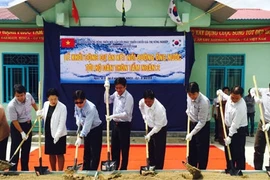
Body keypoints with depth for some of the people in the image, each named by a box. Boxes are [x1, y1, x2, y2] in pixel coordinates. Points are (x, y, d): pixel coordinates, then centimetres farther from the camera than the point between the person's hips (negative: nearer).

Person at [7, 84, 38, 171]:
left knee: (26, 148, 14)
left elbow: (33, 103, 11)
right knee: (15, 149, -1)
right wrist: (22, 132, -22)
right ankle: (12, 170, 8)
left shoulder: (29, 95, -14)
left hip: (28, 125, 6)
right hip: (17, 126, -6)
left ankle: (25, 169, 26)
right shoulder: (11, 105, -29)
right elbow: (14, 121, -22)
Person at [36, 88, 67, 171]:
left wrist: (57, 136, -23)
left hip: (59, 135, -6)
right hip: (48, 134, 6)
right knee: (51, 153, 14)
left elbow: (62, 123, -18)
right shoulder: (46, 104, 2)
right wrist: (39, 113, -3)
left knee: (59, 154, 3)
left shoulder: (62, 107, -16)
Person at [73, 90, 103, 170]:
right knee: (86, 152, 15)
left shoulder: (91, 108, -33)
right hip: (86, 129, 7)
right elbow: (76, 113, 13)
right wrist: (78, 121, -6)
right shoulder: (77, 105, -11)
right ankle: (85, 169, 26)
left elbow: (87, 124, -37)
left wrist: (80, 137, -42)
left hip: (96, 129, -7)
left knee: (95, 153, -5)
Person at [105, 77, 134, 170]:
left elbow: (126, 114, -21)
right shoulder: (116, 94, 3)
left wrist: (112, 116, -28)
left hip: (124, 125, -7)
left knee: (124, 148, 4)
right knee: (114, 147, 15)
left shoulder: (128, 97, -17)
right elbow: (107, 101, 16)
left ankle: (123, 168, 17)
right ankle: (114, 167, 29)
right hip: (115, 123, 7)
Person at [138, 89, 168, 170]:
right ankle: (151, 166, 35)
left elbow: (158, 125, -28)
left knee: (159, 151, -1)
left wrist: (149, 134, -25)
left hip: (160, 129, -7)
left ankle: (158, 169, 12)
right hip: (150, 127, 7)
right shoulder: (142, 102, -17)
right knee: (150, 149, 19)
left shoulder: (159, 108, -36)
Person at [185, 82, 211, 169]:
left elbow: (202, 122, -27)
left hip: (203, 125, -7)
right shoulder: (189, 96, -11)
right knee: (191, 148, 14)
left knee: (202, 150, -1)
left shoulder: (204, 102, -32)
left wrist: (192, 133, -28)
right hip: (192, 123, 7)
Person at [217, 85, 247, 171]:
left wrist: (230, 136, -25)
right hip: (229, 128, 8)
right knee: (228, 151, 16)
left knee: (238, 153, -4)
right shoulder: (230, 98, -6)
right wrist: (220, 93, 17)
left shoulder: (241, 107, -29)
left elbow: (235, 123, -27)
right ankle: (229, 169, 30)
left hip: (238, 131, -8)